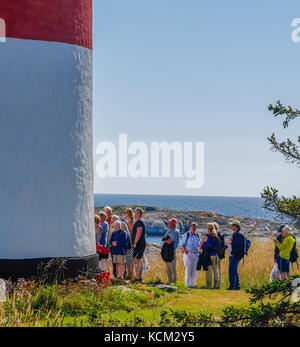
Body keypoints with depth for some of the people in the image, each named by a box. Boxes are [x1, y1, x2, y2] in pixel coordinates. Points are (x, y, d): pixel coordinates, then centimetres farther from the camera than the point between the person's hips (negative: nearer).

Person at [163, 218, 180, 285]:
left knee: (172, 267, -7)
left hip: (172, 251, -9)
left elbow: (170, 242, -20)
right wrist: (168, 240, -8)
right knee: (167, 268, 12)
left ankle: (174, 282, -3)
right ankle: (169, 281, 21)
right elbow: (163, 239, 13)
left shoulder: (176, 232, -12)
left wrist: (165, 241, -1)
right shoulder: (169, 231, 16)